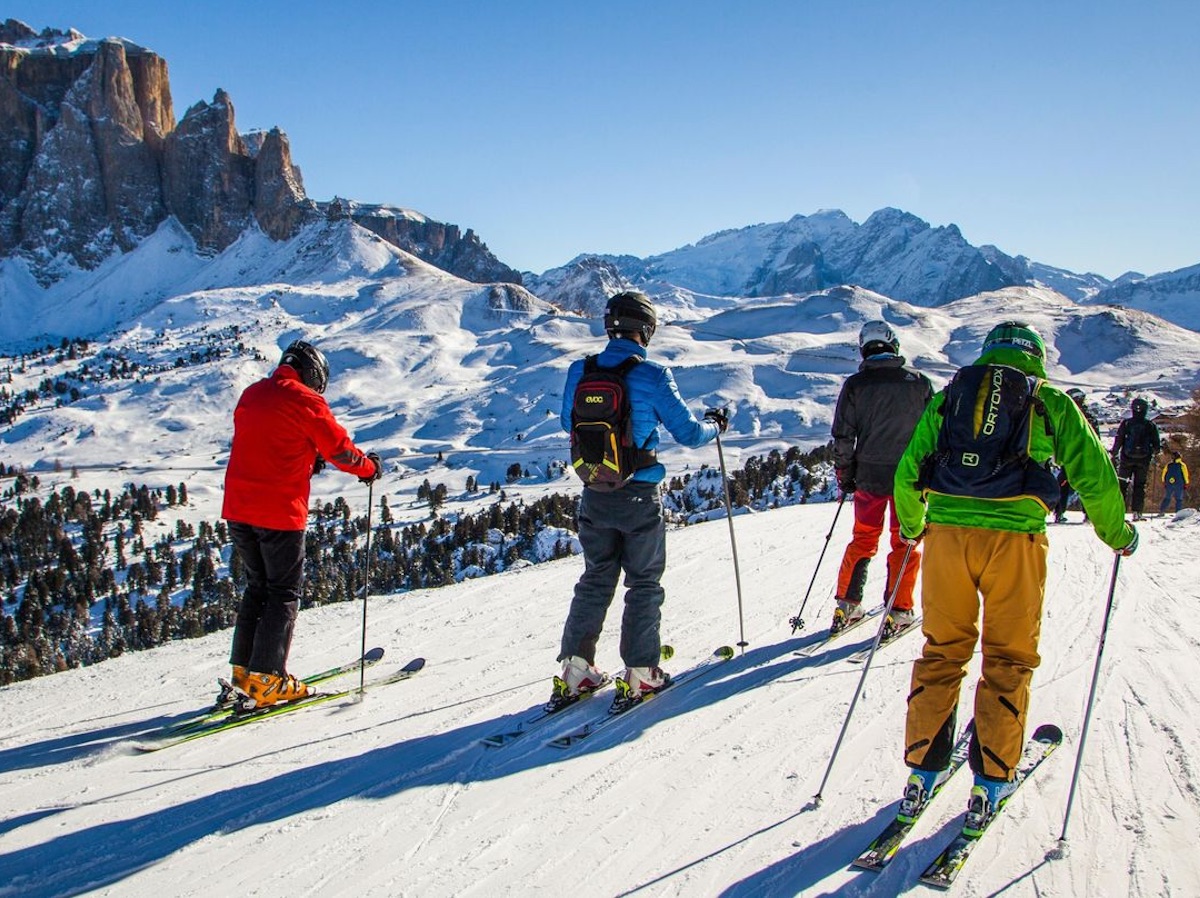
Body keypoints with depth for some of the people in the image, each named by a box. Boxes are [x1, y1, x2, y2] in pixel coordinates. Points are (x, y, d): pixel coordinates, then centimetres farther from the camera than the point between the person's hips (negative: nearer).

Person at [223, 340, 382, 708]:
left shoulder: (251, 394, 13)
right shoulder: (305, 401, -9)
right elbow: (340, 449, -7)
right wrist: (370, 467, 11)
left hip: (238, 508, 7)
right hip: (279, 512, -7)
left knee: (257, 586, 19)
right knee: (284, 593, 4)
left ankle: (244, 669, 21)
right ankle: (267, 679, 3)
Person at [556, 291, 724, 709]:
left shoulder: (579, 372, -3)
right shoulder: (652, 376, -15)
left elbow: (568, 423, 14)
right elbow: (688, 433, -8)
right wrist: (715, 425, 13)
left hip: (594, 495, 4)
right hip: (639, 496, -4)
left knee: (595, 579, 17)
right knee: (644, 582, 11)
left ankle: (576, 669, 18)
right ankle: (639, 674, 14)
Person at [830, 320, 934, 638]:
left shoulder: (854, 385, -3)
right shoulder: (918, 382, -2)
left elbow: (843, 439, -2)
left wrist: (845, 478, 7)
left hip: (869, 476, 1)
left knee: (863, 540, 14)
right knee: (905, 542, 9)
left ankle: (847, 606, 14)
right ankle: (898, 612, 7)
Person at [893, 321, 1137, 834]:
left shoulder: (946, 398, 16)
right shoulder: (1051, 403, 11)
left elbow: (907, 472, 15)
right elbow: (1094, 476, 8)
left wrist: (911, 526, 32)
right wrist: (1118, 536, 23)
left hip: (946, 532, 2)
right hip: (1014, 536, -2)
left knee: (942, 651, 12)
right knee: (1008, 658, 11)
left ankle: (922, 770, 14)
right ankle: (991, 779, 12)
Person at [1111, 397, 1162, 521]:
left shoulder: (1126, 423, -2)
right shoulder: (1151, 425, 2)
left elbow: (1118, 440, -6)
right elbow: (1157, 446, 6)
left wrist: (1114, 455, 0)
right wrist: (1153, 453, 26)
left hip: (1126, 459, -1)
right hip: (1143, 461, 1)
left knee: (1122, 484, 4)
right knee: (1139, 486, 6)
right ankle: (1137, 512, -1)